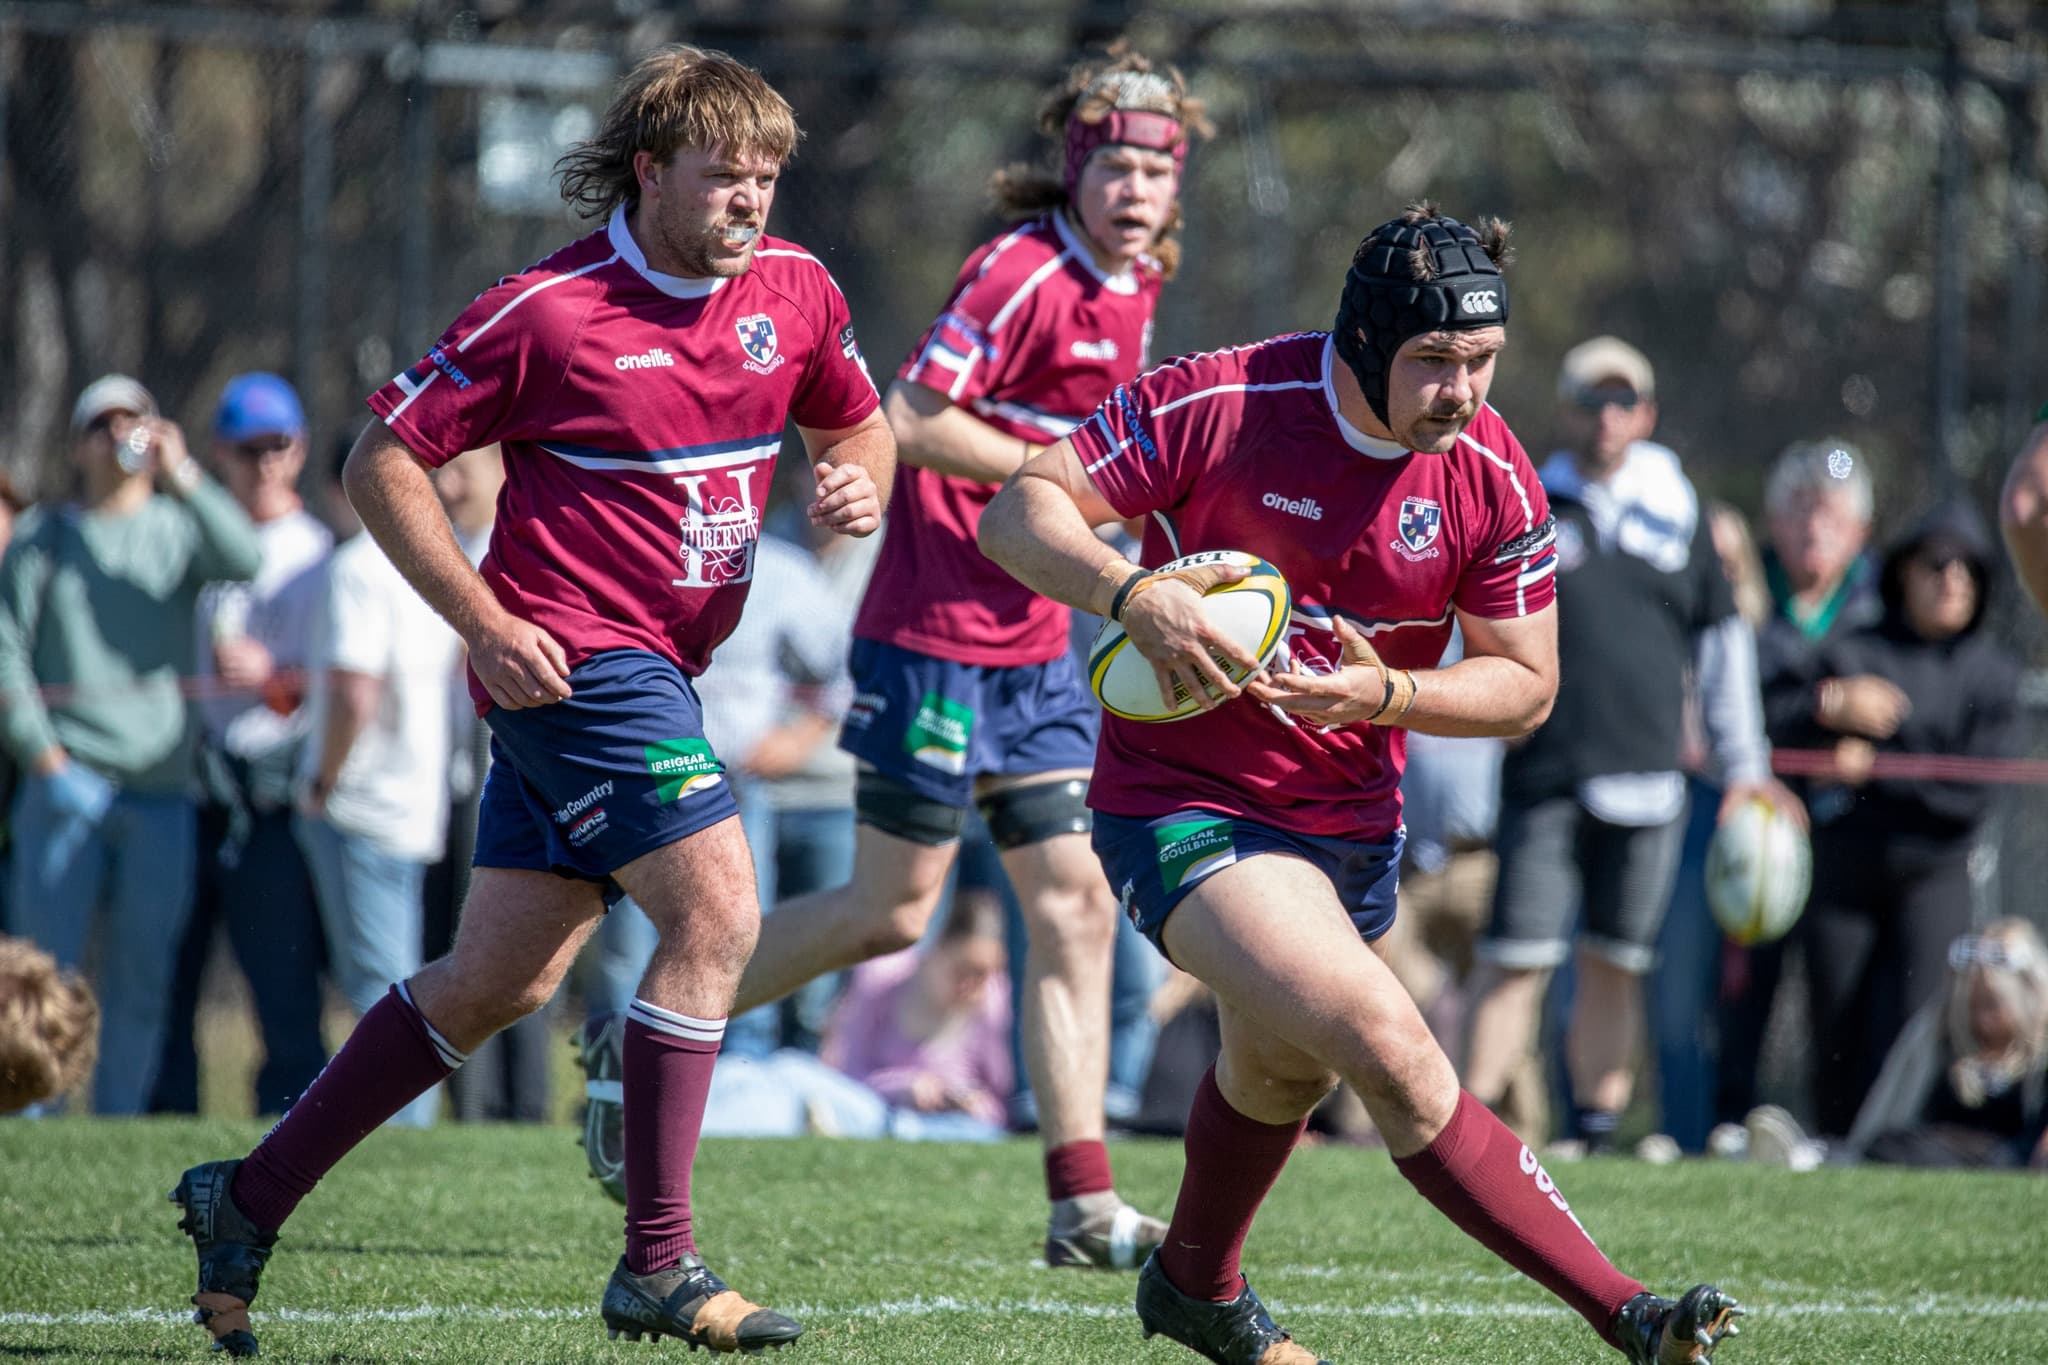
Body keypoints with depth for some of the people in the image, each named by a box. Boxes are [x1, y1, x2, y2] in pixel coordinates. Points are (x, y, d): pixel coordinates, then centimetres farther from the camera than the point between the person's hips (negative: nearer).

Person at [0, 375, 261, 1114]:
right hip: (67, 786, -1)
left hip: (162, 791, 2)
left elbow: (243, 560, -10)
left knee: (143, 982, 3)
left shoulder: (180, 526, 11)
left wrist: (182, 477, -17)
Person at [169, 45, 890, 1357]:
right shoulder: (548, 310, -13)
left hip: (655, 674, 7)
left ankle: (250, 1199, 20)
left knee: (499, 981, 9)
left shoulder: (794, 289, 4)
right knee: (718, 910, -18)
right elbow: (384, 461, -7)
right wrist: (487, 623, -14)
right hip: (573, 654, -7)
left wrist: (859, 481, -3)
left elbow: (857, 419, 22)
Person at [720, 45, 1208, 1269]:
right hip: (937, 631, -8)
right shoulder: (1024, 275, -16)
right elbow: (910, 422, -20)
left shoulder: (1130, 290, 11)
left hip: (1033, 641, 8)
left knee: (1077, 905, 1)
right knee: (892, 911, -3)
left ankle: (1084, 1205, 0)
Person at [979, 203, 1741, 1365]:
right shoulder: (1221, 404, -20)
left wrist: (1384, 694, -21)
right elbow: (1018, 513, -16)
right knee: (1393, 1051, -23)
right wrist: (1132, 594, -35)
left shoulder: (1496, 479, -9)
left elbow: (1523, 684, -2)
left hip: (1351, 819, 6)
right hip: (1183, 805, -6)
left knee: (1285, 1069, 29)